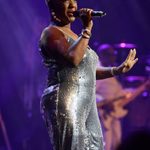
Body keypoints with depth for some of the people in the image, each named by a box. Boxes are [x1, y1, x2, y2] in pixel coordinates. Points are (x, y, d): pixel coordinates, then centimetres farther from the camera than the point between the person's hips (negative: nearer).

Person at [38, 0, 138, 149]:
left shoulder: (73, 36, 23)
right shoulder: (51, 33, -5)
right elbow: (73, 58, -23)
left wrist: (118, 70, 27)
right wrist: (87, 29, -15)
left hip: (86, 105, 9)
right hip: (64, 104, -9)